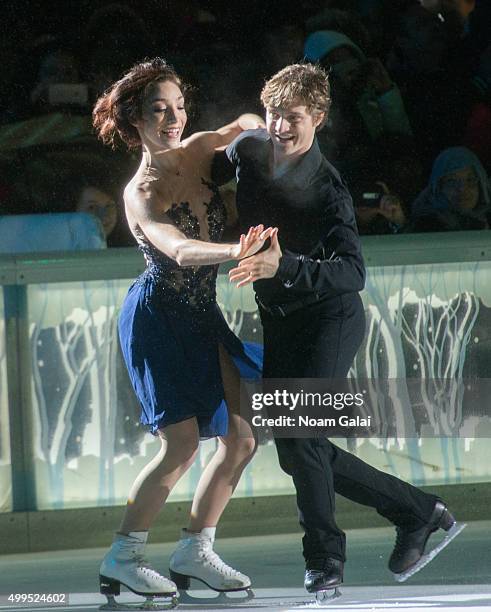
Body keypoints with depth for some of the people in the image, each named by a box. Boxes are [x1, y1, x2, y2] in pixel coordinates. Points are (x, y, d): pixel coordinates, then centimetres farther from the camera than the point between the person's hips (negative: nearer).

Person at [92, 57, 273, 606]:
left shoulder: (197, 153, 2)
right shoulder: (141, 193, -17)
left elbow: (250, 124, 21)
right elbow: (179, 249, -37)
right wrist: (235, 252, -53)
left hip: (201, 316, 8)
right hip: (157, 317, -8)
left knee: (241, 438, 2)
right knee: (182, 442, -16)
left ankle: (194, 551, 12)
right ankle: (121, 559, -8)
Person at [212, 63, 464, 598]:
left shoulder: (326, 187, -21)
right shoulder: (248, 148, -4)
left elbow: (352, 272, -32)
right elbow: (212, 174, 21)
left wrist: (283, 265, -44)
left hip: (331, 317, -7)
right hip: (279, 324, 7)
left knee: (297, 429, -22)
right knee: (298, 452, 5)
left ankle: (324, 557, -8)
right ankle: (416, 510, 18)